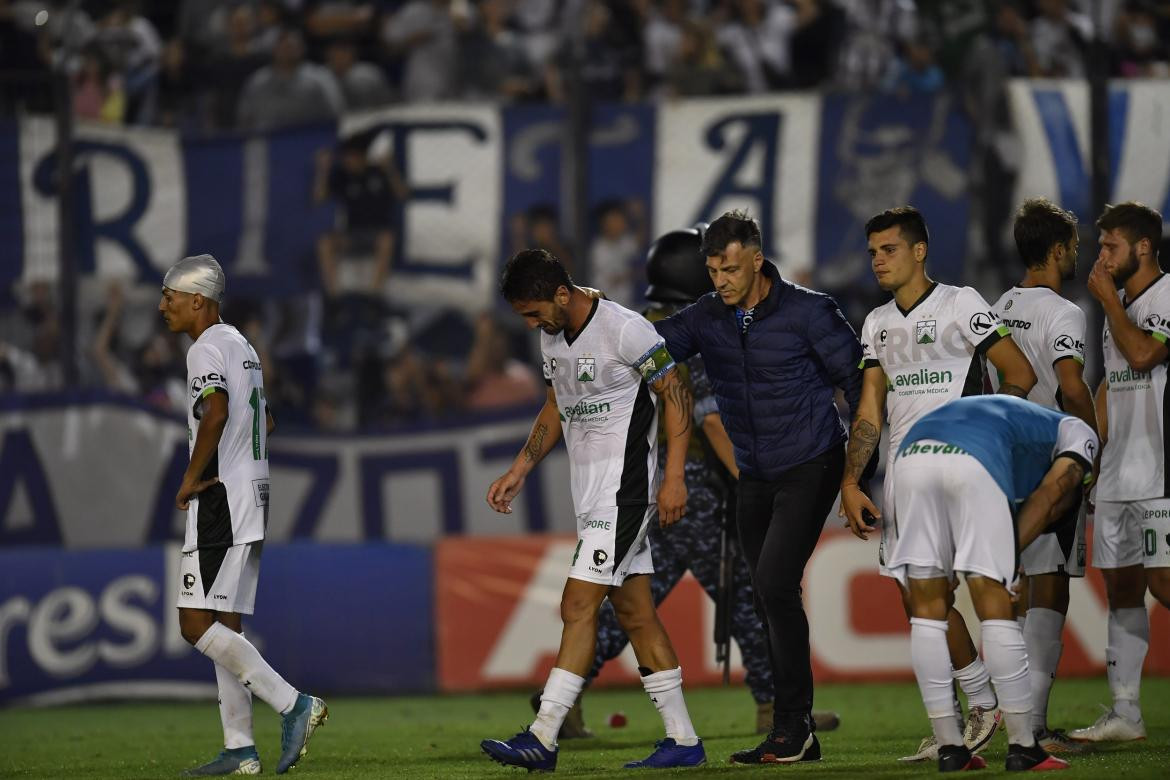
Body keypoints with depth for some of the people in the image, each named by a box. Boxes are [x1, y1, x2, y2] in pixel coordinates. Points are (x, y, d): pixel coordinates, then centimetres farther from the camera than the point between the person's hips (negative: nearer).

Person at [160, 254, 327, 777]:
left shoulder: (207, 349, -11)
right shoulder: (242, 346, 20)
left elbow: (217, 411, -28)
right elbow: (265, 422, 31)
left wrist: (191, 478, -19)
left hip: (218, 501, -10)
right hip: (251, 498, 10)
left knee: (197, 625, -11)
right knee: (223, 627, 9)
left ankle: (292, 704, -17)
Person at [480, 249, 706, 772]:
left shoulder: (625, 330, -16)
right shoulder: (552, 336, 10)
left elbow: (675, 394, -13)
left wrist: (673, 477, -17)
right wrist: (520, 470, 15)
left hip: (624, 485, -9)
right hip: (590, 489, 9)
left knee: (579, 605, -13)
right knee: (635, 612, 8)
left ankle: (542, 739, -15)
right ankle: (683, 740, 12)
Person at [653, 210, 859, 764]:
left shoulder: (807, 312, -10)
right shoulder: (706, 319, 3)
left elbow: (857, 379, -5)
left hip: (810, 467, -6)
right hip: (754, 477, 6)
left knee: (774, 583, -19)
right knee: (770, 599, 6)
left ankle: (792, 725, -13)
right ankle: (798, 738, 12)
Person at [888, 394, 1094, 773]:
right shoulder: (1076, 433, 28)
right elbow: (1046, 498, 13)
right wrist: (1006, 561, 12)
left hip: (911, 454, 5)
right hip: (973, 461, -5)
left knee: (927, 609, 12)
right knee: (995, 609, 3)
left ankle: (949, 747, 13)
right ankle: (1023, 749, 8)